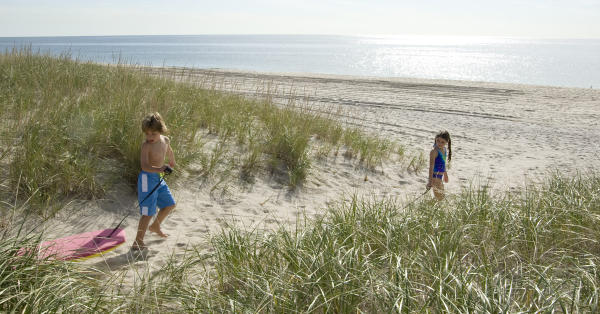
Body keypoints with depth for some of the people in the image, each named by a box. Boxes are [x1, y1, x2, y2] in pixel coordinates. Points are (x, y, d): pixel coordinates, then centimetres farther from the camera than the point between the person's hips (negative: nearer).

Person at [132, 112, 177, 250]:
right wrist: (160, 169, -47)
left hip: (159, 179, 8)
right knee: (148, 212, -9)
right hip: (147, 178, -8)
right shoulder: (146, 145, -20)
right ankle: (138, 241, 0)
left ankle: (155, 226, 42)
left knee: (170, 204, 20)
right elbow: (144, 166, -30)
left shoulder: (165, 140, 2)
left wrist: (172, 164, 45)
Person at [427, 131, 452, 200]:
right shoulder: (434, 151, -18)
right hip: (435, 177, -9)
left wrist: (445, 174, 32)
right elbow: (431, 166, -23)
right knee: (439, 198, -10)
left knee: (441, 197, 17)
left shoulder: (444, 149, 7)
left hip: (440, 177, 9)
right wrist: (430, 181, -29)